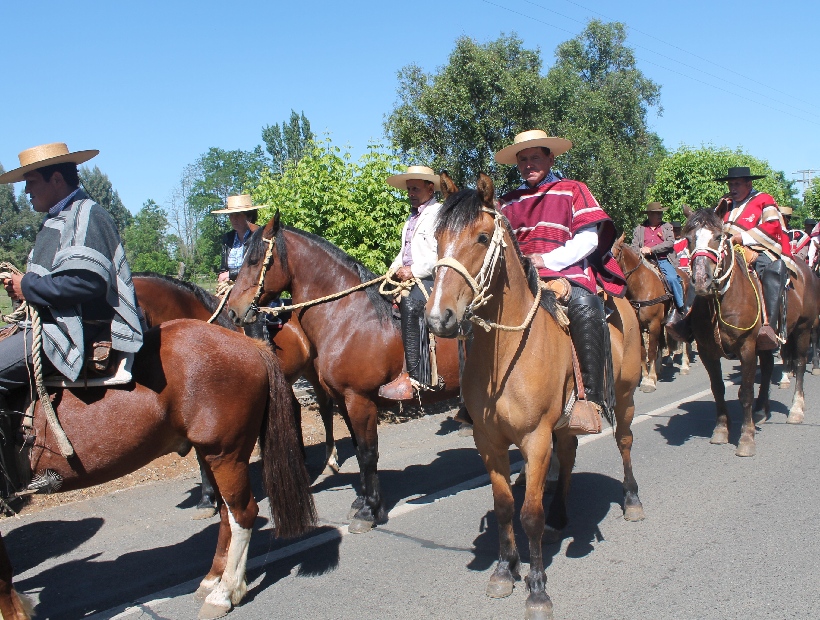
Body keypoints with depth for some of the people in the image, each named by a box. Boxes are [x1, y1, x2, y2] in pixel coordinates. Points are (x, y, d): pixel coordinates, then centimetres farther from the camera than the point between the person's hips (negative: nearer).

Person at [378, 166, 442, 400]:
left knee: (409, 304, -37)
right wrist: (395, 269, 13)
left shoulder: (441, 213, -1)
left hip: (432, 279, -10)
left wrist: (415, 270, -18)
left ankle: (413, 375, -39)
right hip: (407, 279, 10)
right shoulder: (412, 218, 28)